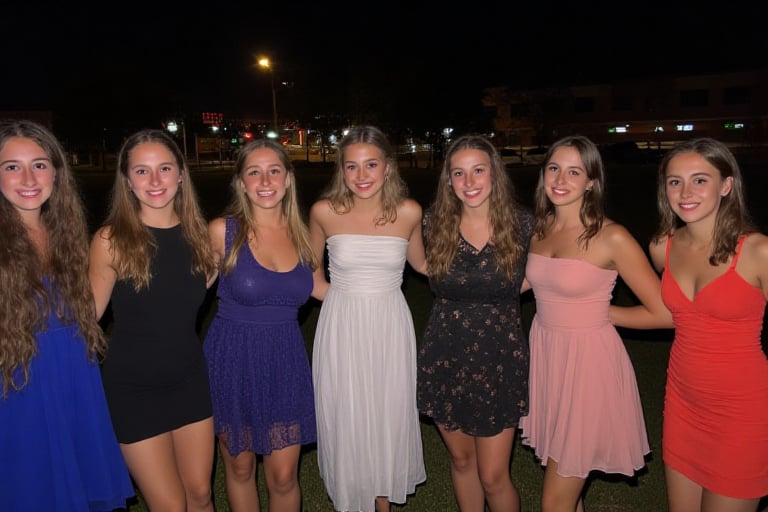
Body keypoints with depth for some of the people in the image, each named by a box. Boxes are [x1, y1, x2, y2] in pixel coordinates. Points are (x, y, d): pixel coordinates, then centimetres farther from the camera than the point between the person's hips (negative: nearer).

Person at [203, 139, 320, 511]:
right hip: (232, 359, -2)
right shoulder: (222, 231, -11)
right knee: (239, 468, 16)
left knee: (284, 477, 8)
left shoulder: (300, 234, -1)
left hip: (285, 360, 2)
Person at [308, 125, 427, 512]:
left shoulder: (409, 212, -6)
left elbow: (420, 263, 13)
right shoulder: (325, 211, -8)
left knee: (389, 416, 13)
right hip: (341, 329, -1)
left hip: (391, 328, 1)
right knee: (345, 421, 10)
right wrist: (338, 295, 0)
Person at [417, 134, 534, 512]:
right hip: (445, 355, 2)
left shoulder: (522, 224, -10)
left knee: (493, 477, 4)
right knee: (461, 460, 19)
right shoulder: (435, 222, -6)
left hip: (499, 358, -2)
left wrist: (496, 293, -2)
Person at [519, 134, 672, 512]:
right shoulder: (540, 227, 3)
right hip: (544, 354, 6)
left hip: (587, 364, -6)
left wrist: (599, 313, -3)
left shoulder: (611, 237, -15)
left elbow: (665, 312, -11)